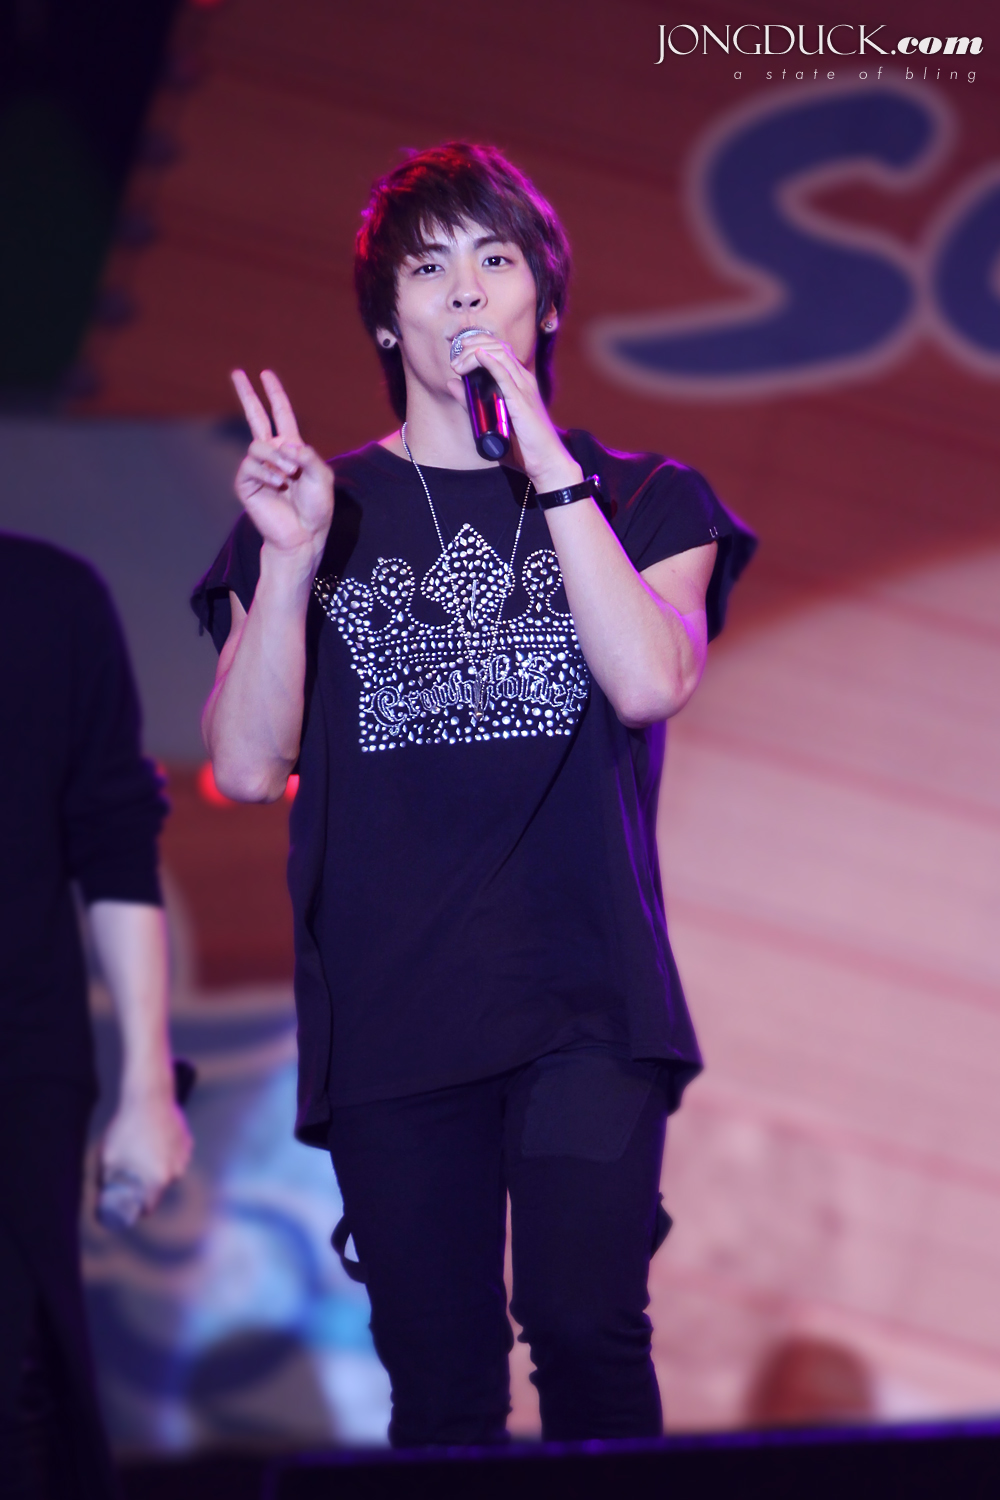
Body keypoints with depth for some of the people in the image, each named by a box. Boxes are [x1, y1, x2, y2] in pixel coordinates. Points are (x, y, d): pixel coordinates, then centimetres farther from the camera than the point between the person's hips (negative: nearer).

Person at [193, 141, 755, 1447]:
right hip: (389, 1017, 1)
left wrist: (547, 465, -11)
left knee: (583, 1326, -18)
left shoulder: (645, 501, 12)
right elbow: (247, 768, 2)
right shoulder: (317, 508, 12)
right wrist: (291, 561, -10)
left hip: (586, 1004, -1)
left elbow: (650, 680, -9)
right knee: (441, 1390, -1)